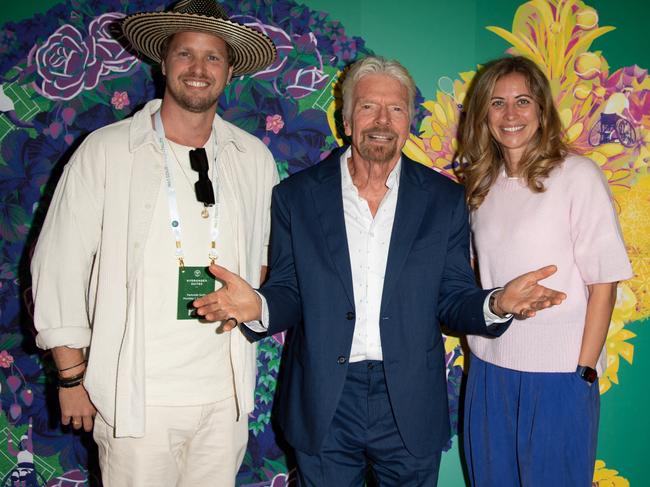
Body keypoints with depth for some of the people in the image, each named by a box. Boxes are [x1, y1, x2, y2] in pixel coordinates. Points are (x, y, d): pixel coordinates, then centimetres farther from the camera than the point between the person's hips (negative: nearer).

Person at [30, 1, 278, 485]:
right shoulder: (106, 150, -5)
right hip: (138, 396, -3)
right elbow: (59, 265, -3)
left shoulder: (255, 158, 4)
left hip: (226, 393, 3)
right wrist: (72, 376, -2)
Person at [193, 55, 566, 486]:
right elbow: (289, 292, 2)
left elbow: (452, 299, 2)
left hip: (410, 408, 1)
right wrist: (259, 306, -21)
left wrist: (497, 304, -19)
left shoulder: (444, 199, 1)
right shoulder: (296, 196, 0)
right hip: (324, 407, 0)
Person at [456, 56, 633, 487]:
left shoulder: (577, 175, -9)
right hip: (488, 369, 5)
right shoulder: (482, 183, 7)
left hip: (557, 374, -5)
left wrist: (584, 370, -11)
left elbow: (603, 282, -10)